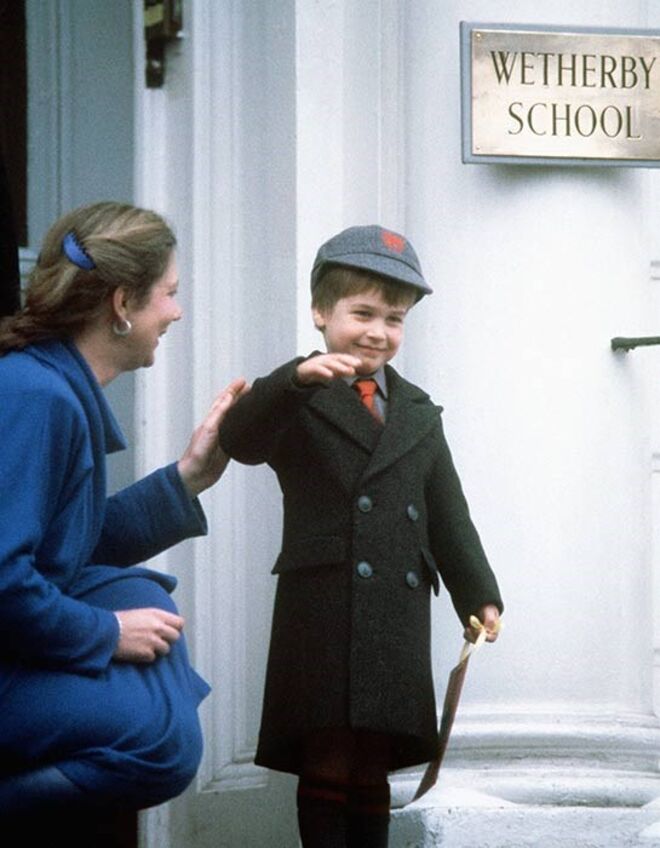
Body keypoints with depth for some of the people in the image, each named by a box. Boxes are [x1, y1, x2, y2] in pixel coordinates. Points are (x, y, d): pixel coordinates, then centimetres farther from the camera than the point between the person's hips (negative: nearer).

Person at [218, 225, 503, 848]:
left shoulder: (418, 413, 19)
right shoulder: (299, 402, 2)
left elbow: (447, 515, 20)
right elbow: (240, 441, -19)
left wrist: (478, 594, 12)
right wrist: (297, 378, -33)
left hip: (398, 623, 5)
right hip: (322, 615, -4)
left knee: (373, 773, 9)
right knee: (326, 768, -3)